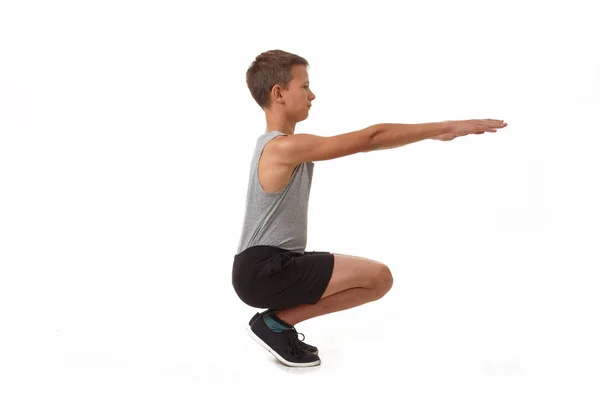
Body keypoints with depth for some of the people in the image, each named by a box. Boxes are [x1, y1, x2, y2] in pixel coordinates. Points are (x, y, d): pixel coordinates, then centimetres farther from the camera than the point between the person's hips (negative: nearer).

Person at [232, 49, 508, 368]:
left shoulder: (282, 145, 12)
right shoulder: (286, 147, -20)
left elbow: (364, 142, 15)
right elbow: (372, 138, -22)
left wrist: (434, 131, 12)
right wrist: (447, 126, -17)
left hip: (272, 265, 10)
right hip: (264, 272, -10)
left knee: (376, 278, 17)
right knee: (378, 277, -18)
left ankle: (277, 321, 13)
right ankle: (275, 323, -5)